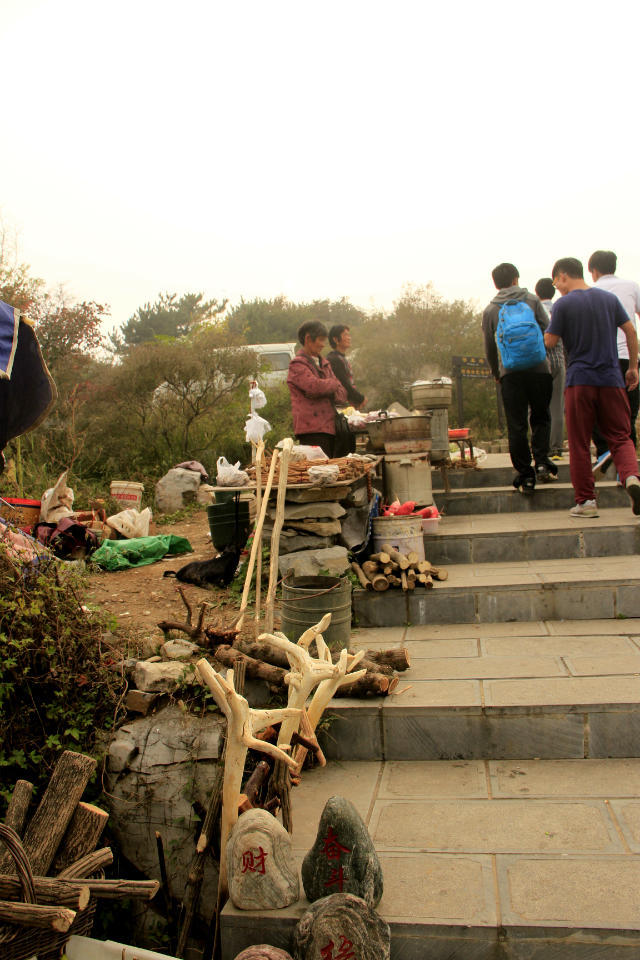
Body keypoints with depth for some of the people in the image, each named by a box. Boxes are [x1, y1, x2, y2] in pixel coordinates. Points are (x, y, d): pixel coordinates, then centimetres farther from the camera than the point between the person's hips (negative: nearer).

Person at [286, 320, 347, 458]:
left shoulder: (324, 362, 22)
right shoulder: (297, 364, -3)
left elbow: (342, 394, 16)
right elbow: (315, 386, -21)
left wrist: (326, 393, -7)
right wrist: (334, 384, -1)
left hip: (329, 427, 8)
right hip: (312, 429, -8)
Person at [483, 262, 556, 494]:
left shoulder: (490, 310, 8)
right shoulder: (532, 300, 8)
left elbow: (489, 348, 10)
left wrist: (496, 373, 24)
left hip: (510, 373, 0)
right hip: (539, 368, 0)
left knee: (517, 425, 3)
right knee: (541, 418, 15)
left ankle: (525, 475, 3)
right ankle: (542, 462, 0)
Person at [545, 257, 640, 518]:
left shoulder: (563, 305, -4)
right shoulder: (609, 298, 10)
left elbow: (549, 342, -4)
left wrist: (552, 325, 15)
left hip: (579, 381, -3)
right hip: (611, 379, 3)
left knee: (579, 443, 5)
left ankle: (586, 500, 5)